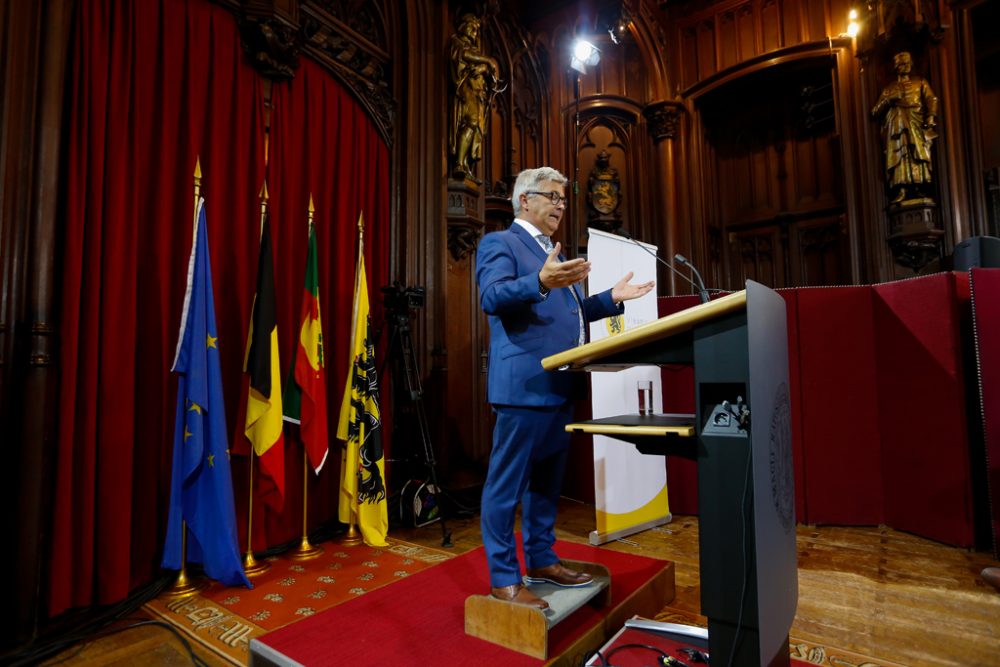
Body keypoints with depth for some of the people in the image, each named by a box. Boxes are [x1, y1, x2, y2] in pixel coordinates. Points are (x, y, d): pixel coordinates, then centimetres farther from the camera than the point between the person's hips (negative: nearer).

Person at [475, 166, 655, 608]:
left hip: (560, 388, 9)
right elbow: (492, 297, -20)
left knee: (546, 481, 17)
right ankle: (504, 579, 13)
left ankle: (541, 561, 32)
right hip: (524, 387, -9)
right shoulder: (499, 243, -3)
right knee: (507, 484, 1)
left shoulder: (553, 253, 23)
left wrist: (611, 298, 17)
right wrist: (540, 282, -36)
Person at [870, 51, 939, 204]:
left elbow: (931, 100, 8)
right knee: (899, 152, -18)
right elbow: (875, 111, 14)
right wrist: (888, 100, -5)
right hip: (897, 122, 0)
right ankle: (902, 189, -27)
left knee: (918, 150, -17)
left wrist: (930, 116, -10)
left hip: (915, 120, 0)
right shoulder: (890, 88, 24)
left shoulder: (920, 82, 23)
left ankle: (918, 188, -24)